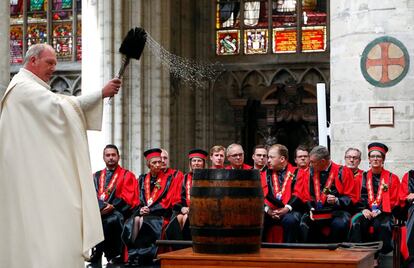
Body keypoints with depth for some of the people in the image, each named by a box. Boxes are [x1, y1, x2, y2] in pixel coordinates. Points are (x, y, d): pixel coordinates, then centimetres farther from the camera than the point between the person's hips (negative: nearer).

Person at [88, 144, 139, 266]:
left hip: (118, 211, -3)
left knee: (113, 219, -37)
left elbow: (126, 198, -1)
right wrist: (102, 206, -14)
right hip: (98, 209, 3)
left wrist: (111, 207, -18)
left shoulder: (127, 176, 11)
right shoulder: (96, 176, 22)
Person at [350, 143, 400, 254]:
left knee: (383, 225, -36)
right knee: (356, 222, -31)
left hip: (383, 212, -2)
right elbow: (360, 197, 13)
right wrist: (364, 209, -8)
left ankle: (383, 253, -27)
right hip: (366, 211, 2)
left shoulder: (392, 178, 9)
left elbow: (394, 201, 4)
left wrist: (379, 211, -12)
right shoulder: (363, 177, 15)